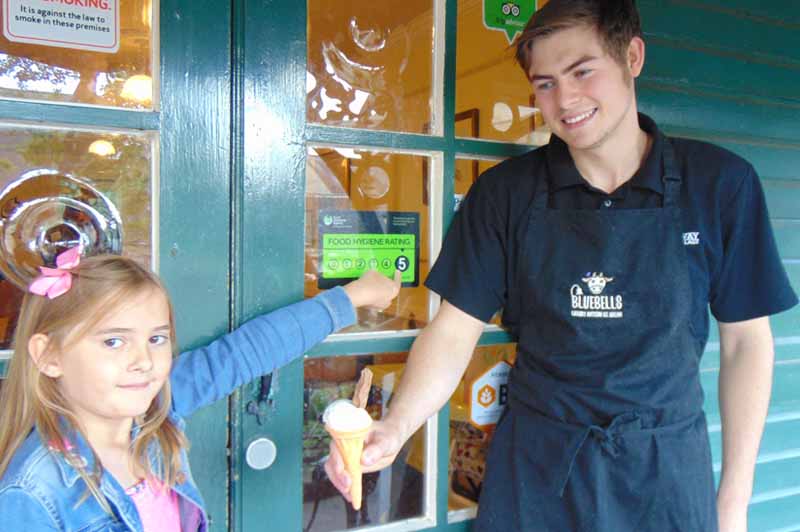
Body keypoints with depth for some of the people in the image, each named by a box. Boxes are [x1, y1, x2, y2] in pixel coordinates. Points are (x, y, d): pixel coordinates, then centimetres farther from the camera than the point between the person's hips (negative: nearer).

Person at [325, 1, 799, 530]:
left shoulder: (718, 183, -8)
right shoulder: (505, 192, -8)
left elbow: (745, 338, -2)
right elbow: (454, 330, -8)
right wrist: (394, 429, -25)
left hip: (665, 468, 0)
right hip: (535, 464, 1)